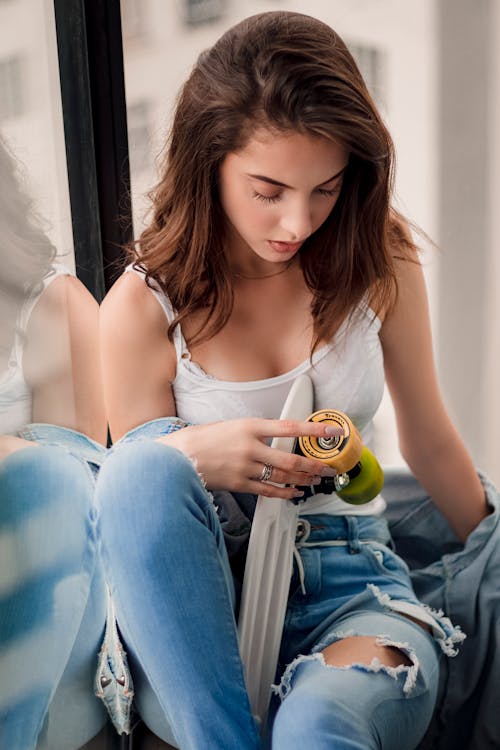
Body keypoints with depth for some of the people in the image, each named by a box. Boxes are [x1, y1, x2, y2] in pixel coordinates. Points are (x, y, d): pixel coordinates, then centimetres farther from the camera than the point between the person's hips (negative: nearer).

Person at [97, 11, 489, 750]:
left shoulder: (379, 259, 1)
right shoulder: (141, 308, -7)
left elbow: (431, 442, 13)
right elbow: (136, 498, 0)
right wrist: (194, 458, -24)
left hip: (351, 581, -1)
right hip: (195, 613, 2)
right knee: (143, 466, -32)